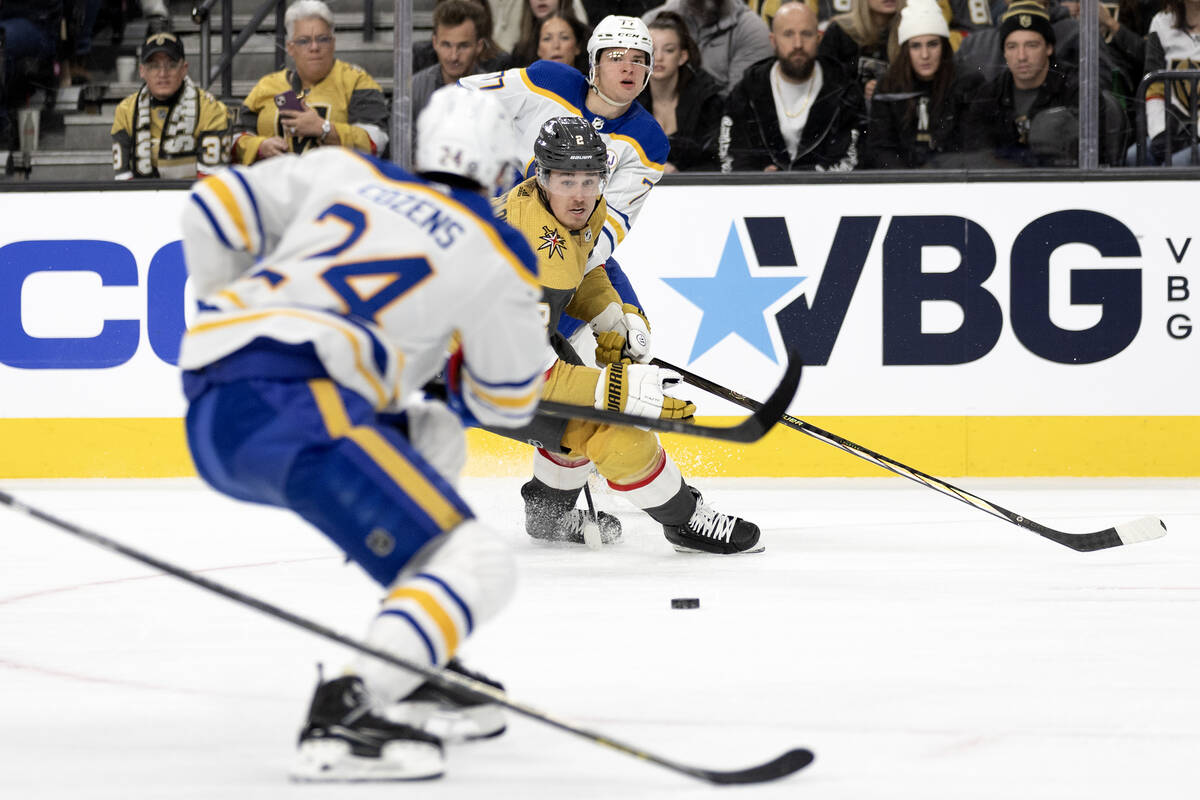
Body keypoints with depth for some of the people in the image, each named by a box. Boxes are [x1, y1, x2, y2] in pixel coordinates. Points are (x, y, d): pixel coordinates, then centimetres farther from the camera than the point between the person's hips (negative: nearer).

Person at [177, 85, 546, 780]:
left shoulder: (345, 171, 23)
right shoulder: (495, 255, 11)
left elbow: (219, 207, 20)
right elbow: (508, 402, 22)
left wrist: (232, 307, 35)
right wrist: (453, 382, 44)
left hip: (209, 392, 8)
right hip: (290, 405, -8)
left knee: (433, 444, 31)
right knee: (474, 568, -11)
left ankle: (419, 668, 29)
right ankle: (343, 719, -30)